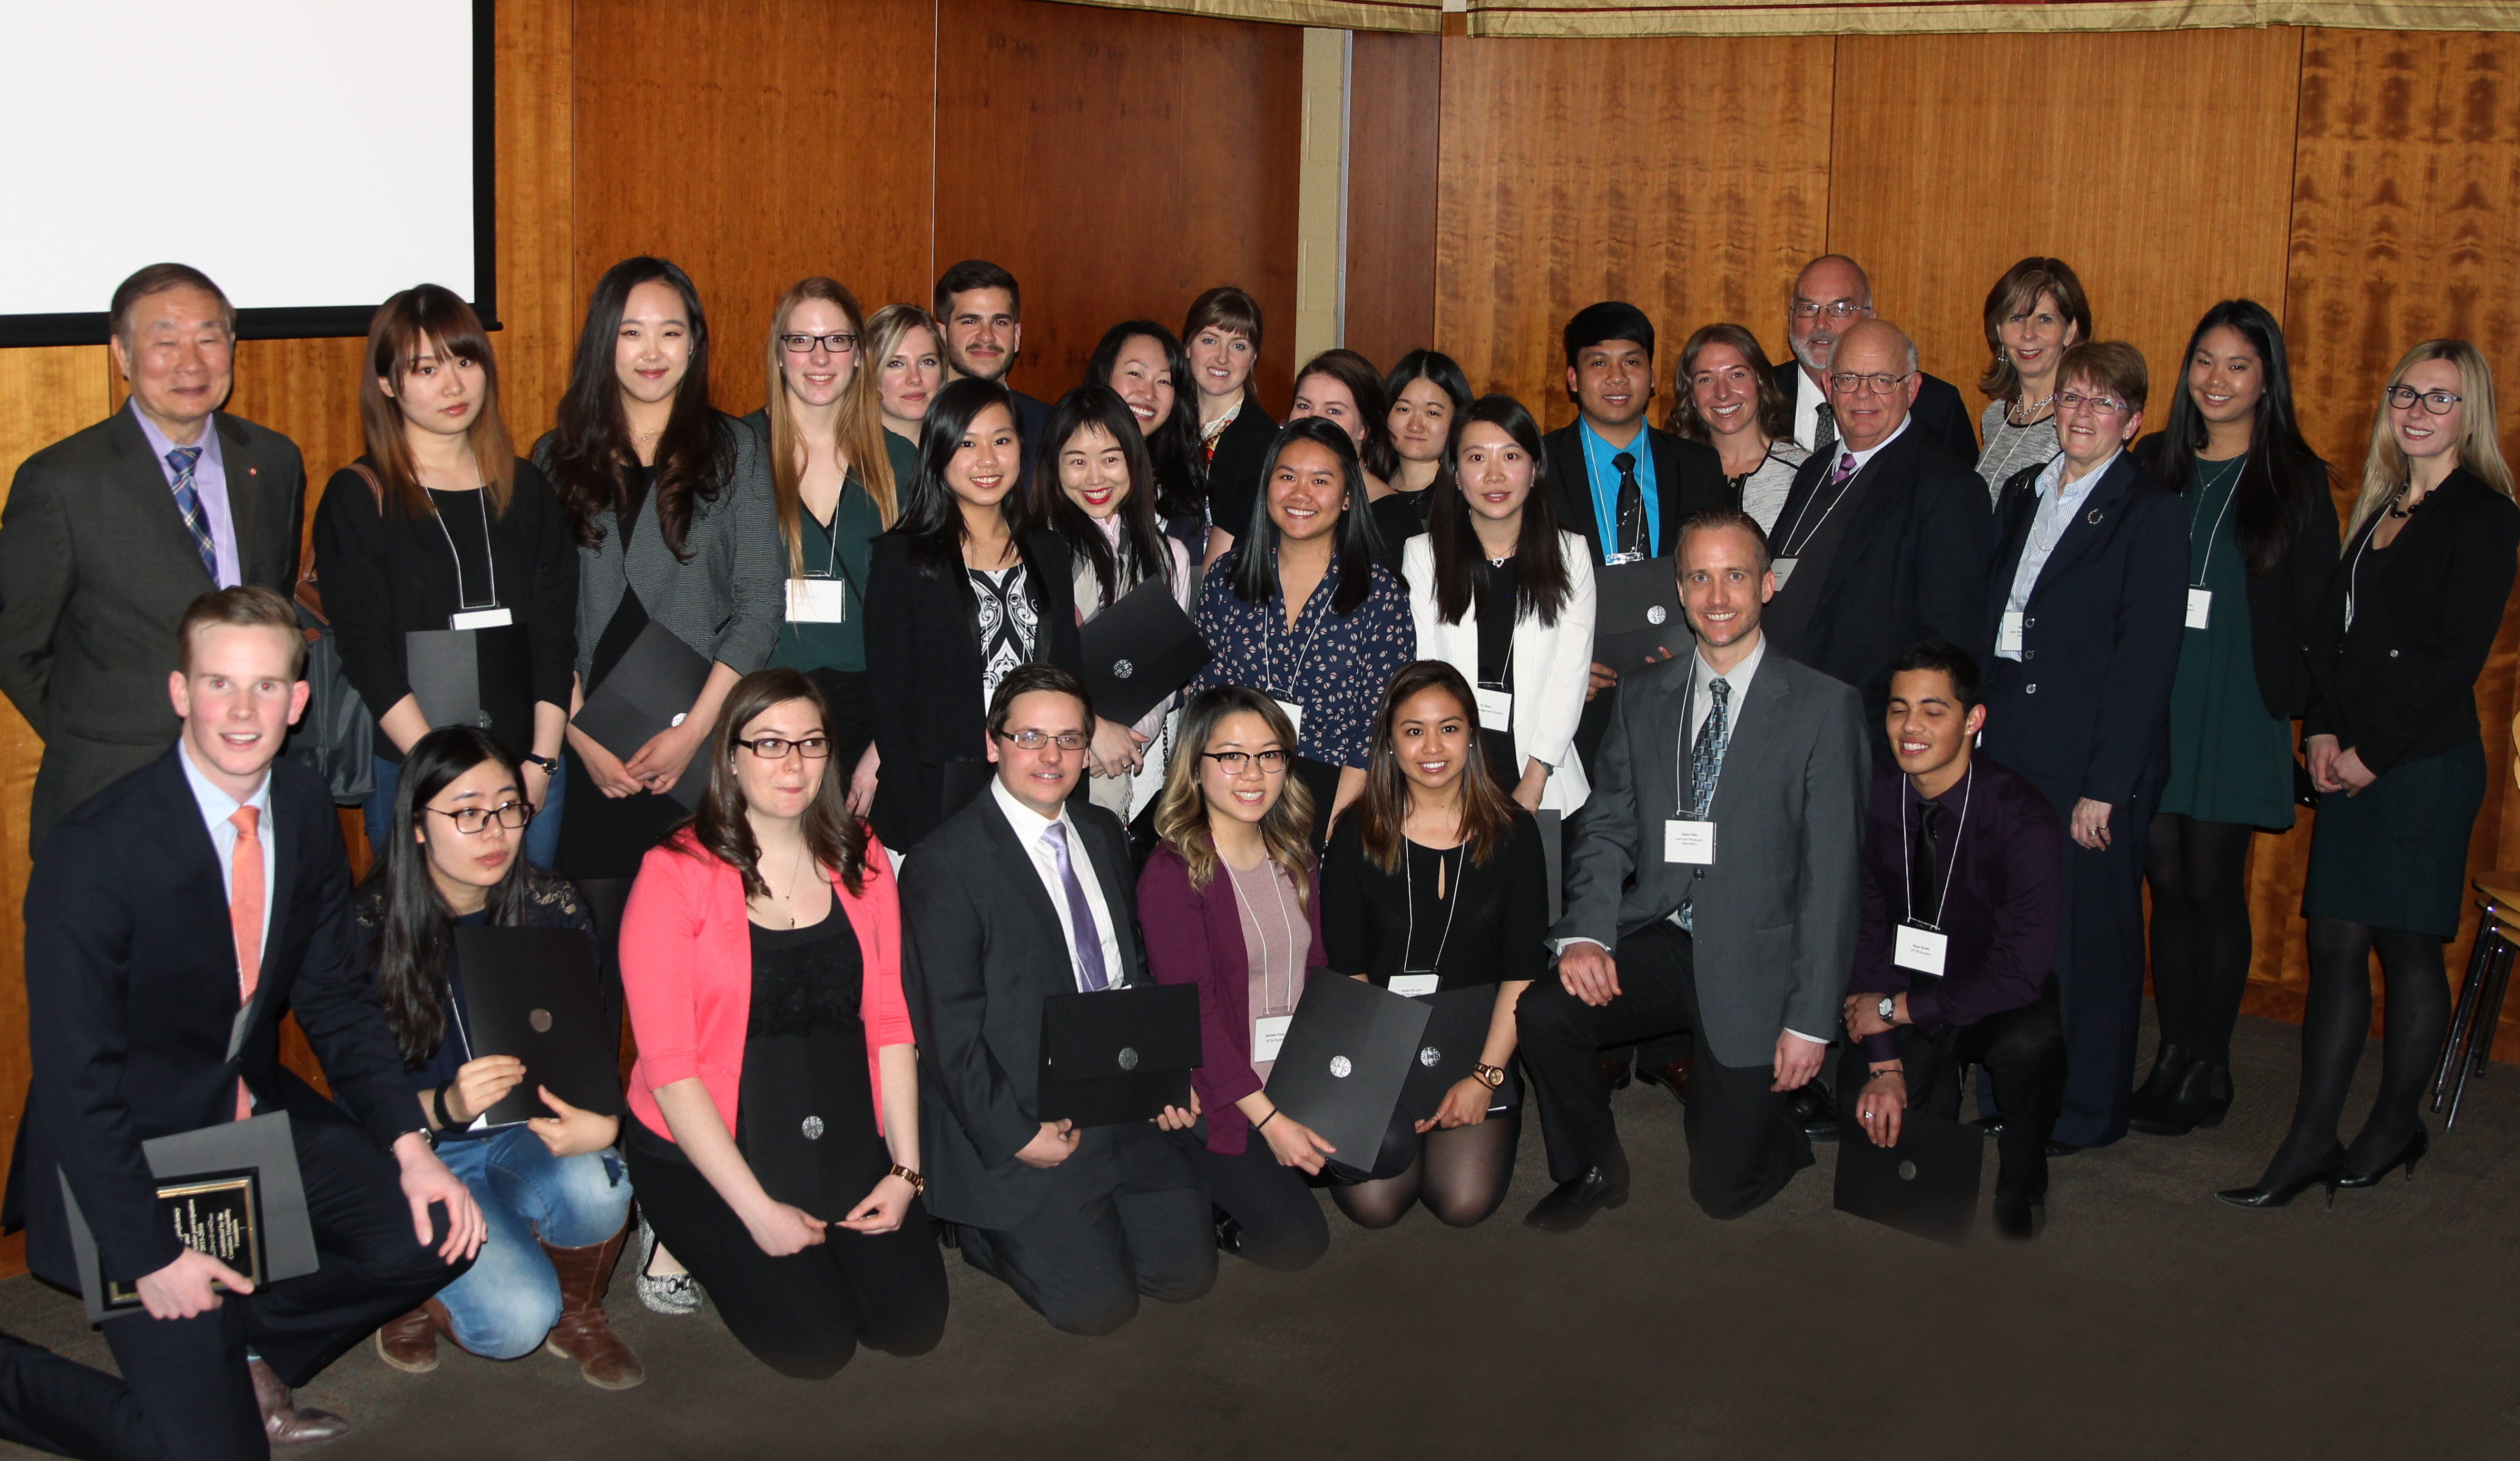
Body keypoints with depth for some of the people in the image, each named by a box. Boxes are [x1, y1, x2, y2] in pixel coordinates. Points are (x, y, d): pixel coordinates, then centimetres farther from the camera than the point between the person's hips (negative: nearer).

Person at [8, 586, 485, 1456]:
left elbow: (335, 997, 6)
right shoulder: (93, 852, -23)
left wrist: (409, 1144, -6)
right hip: (124, 1156, -6)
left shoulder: (308, 813, -3)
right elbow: (74, 1081, -21)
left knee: (438, 1234, -10)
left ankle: (247, 1353, 12)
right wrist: (150, 1255, -21)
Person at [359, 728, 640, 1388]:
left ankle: (576, 1309, 1)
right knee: (515, 1321, -25)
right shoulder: (370, 928, -14)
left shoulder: (553, 909, -6)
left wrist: (604, 1122, -26)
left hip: (529, 1133, 3)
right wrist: (446, 1106, -33)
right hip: (421, 1151, -3)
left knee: (596, 1184, -33)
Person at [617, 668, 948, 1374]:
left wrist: (905, 1169, -5)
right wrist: (758, 1209, -16)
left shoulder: (861, 861, 6)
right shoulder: (676, 876, -10)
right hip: (711, 1154, -4)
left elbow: (890, 1022, 5)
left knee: (914, 1324, -11)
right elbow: (669, 1069, -13)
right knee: (817, 1345, -15)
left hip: (850, 1142, 4)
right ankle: (703, 1247, 13)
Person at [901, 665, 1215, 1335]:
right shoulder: (946, 867, -13)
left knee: (1187, 1270, 1)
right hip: (1017, 1120, -6)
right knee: (1097, 1304, -9)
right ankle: (977, 1225, 16)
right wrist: (1014, 1136, -18)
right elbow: (947, 1029, -14)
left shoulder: (1104, 834, 10)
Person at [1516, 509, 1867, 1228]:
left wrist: (1810, 1020, -11)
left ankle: (1781, 1134, 31)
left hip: (1756, 960, -3)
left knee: (1723, 1190, -5)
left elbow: (1832, 872, -8)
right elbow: (1607, 828, 7)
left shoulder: (1825, 706, -5)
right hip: (1660, 940, 4)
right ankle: (1592, 1169, 2)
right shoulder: (1644, 696, 9)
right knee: (1540, 1011, -24)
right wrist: (1587, 933, -13)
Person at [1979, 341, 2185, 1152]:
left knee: (2089, 935, 4)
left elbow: (2146, 661, -11)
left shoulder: (2152, 514, -7)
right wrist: (1979, 732, 4)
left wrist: (2105, 786, -15)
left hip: (2092, 764, -5)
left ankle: (2085, 1109, 18)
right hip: (2007, 750, 5)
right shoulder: (2022, 492, 12)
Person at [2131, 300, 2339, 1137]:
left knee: (2214, 886, 1)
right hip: (2153, 701, 3)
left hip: (2239, 713, -3)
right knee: (2168, 882, 6)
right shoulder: (2155, 465, 9)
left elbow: (2313, 606, -1)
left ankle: (2207, 1072, 11)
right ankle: (2171, 1059, 16)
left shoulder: (2295, 479, 1)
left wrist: (2300, 707, -10)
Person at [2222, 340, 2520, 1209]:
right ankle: (2311, 1143, 7)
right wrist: (2321, 731, 0)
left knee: (2408, 944, 1)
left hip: (2425, 764, -7)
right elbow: (2330, 627, 15)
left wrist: (2373, 753, -12)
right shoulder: (2380, 511, 16)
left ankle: (2397, 1125, 17)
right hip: (2353, 763, 7)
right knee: (2334, 942, 4)